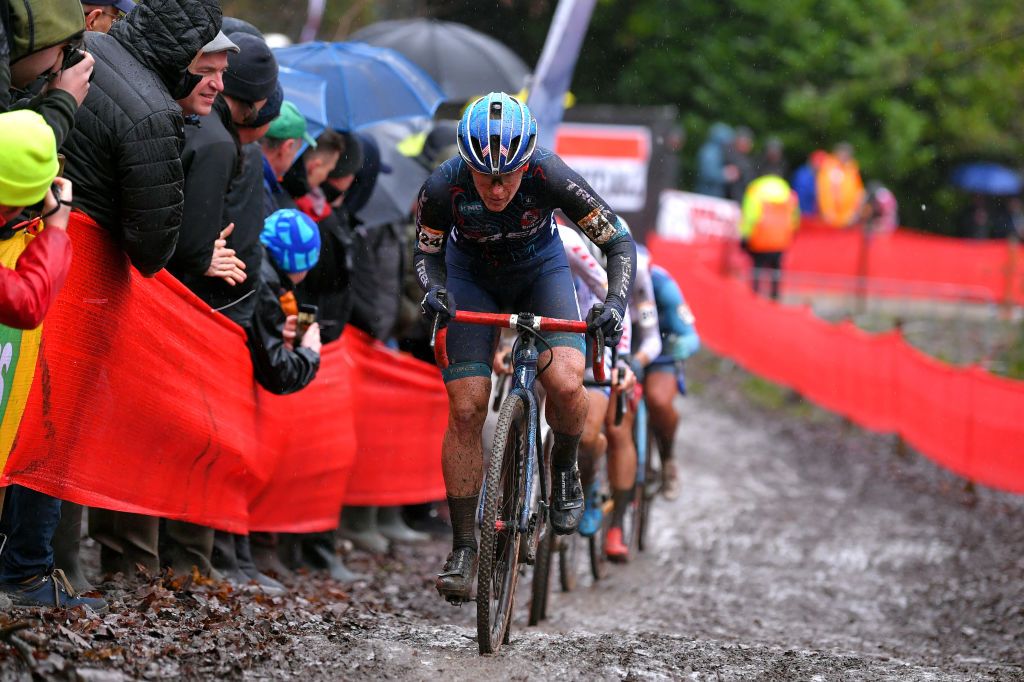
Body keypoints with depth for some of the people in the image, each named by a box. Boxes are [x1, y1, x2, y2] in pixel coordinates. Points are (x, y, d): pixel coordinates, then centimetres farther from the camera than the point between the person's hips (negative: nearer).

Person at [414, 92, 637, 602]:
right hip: (471, 277, 0)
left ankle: (564, 469, 6)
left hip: (540, 268, 0)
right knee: (466, 408, -12)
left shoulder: (551, 177, -34)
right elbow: (427, 253, -12)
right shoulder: (443, 187, -32)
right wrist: (433, 291, -33)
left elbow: (619, 242, -24)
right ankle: (463, 547, -1)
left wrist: (615, 303, -40)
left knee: (565, 383, -25)